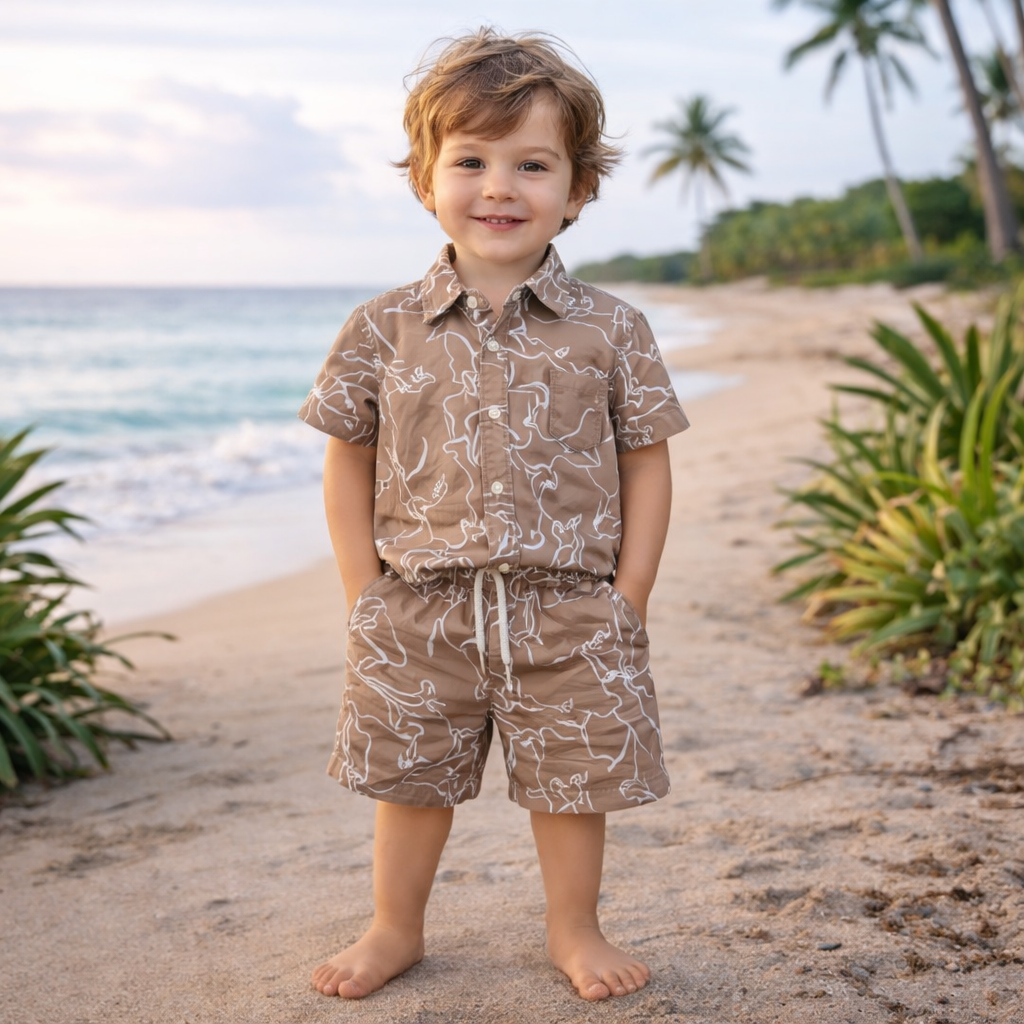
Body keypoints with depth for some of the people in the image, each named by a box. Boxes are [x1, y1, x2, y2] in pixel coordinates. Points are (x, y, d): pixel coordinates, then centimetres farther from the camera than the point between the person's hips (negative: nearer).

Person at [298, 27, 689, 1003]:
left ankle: (574, 930, 34)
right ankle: (395, 928, 36)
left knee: (573, 779, 11)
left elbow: (647, 466, 2)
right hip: (420, 613, 1)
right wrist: (365, 593, 0)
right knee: (410, 776, 14)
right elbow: (348, 461, 5)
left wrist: (629, 598, -3)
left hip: (571, 612, 0)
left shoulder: (610, 330, -2)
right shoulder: (384, 328, -1)